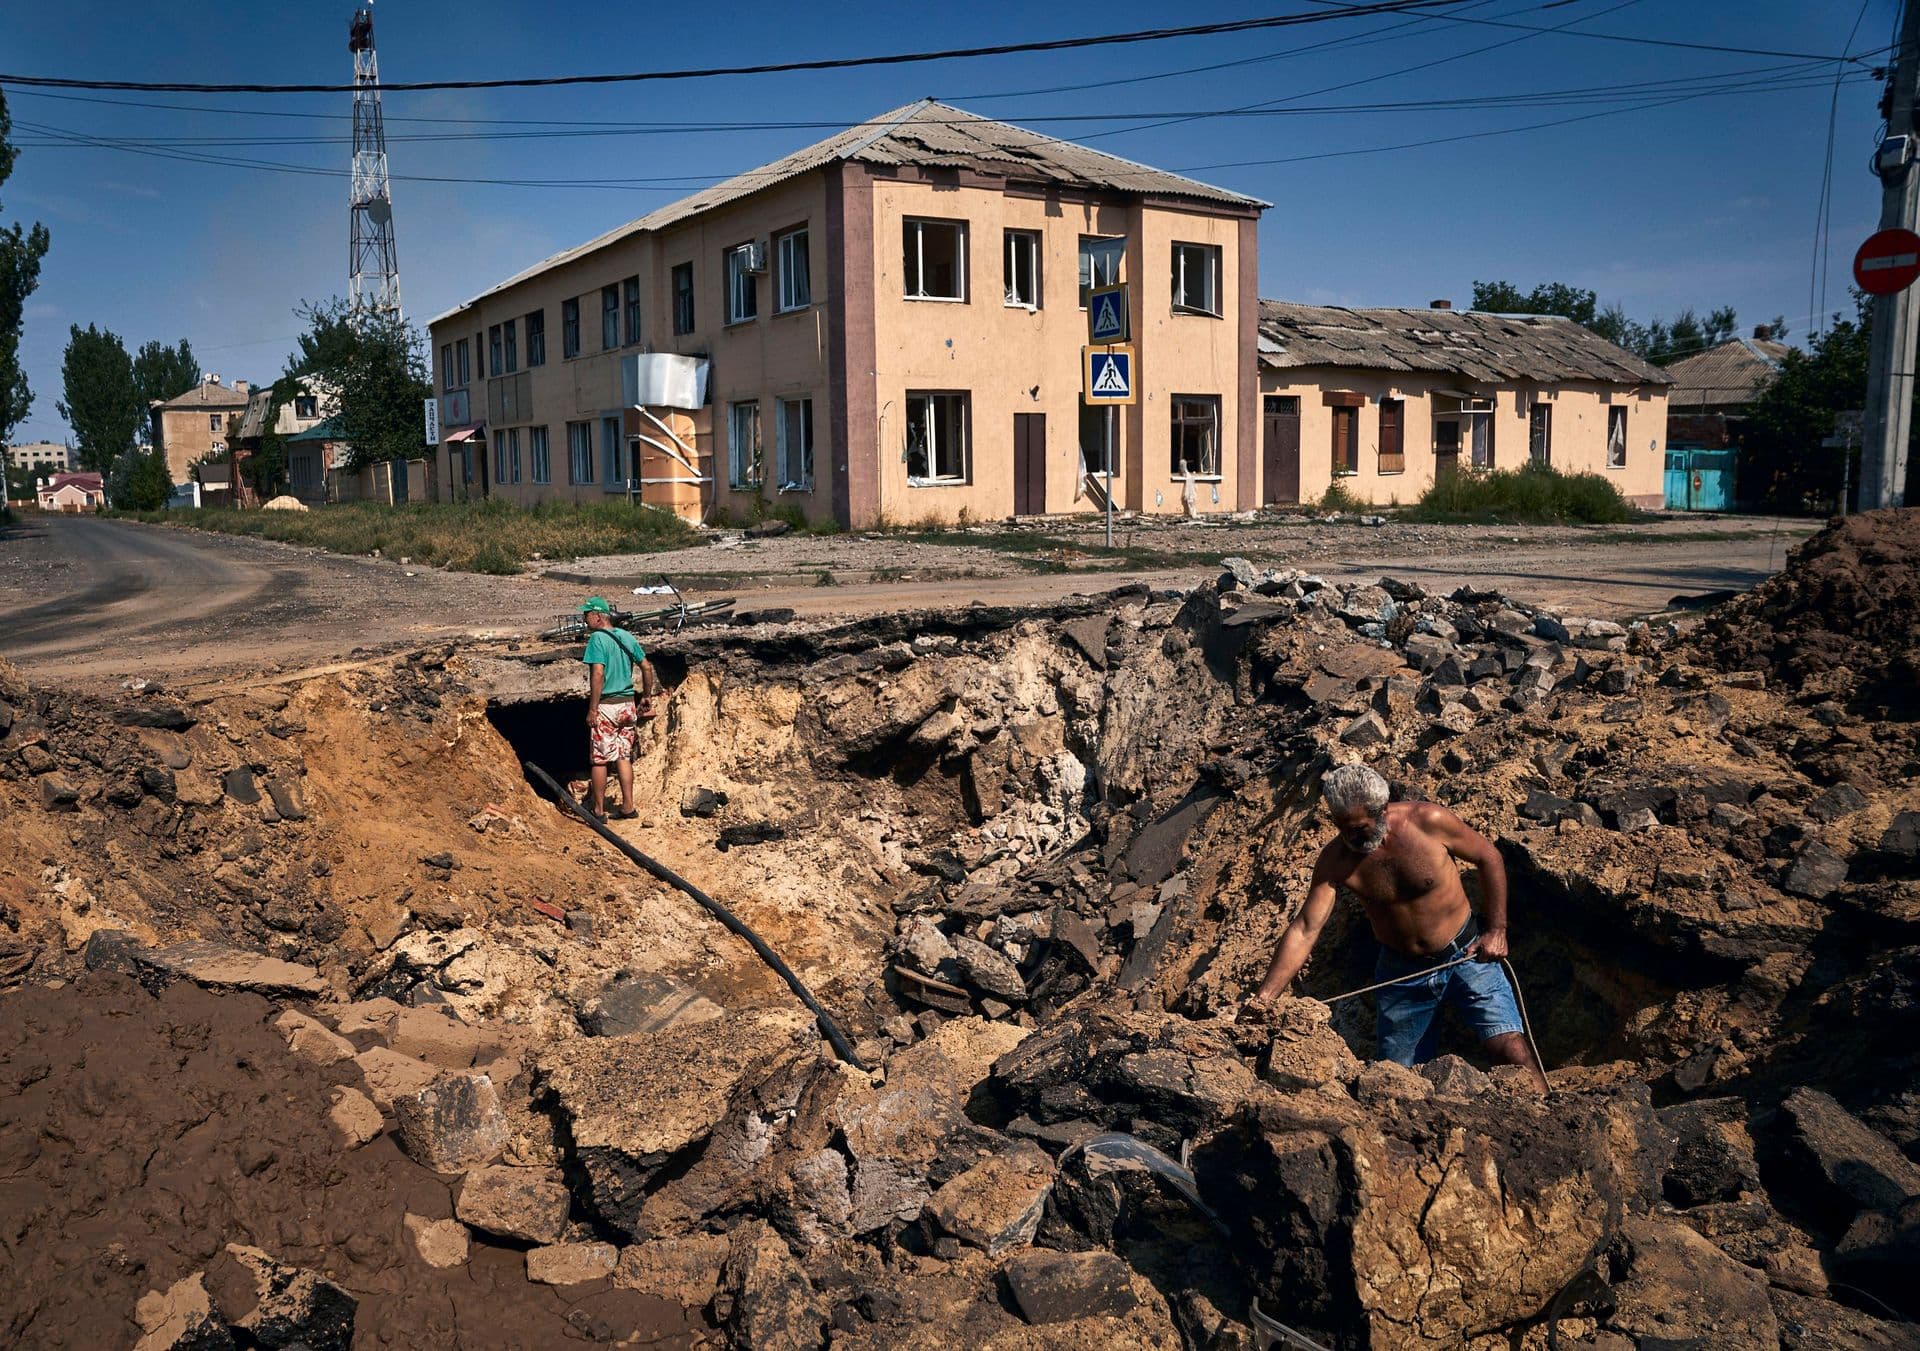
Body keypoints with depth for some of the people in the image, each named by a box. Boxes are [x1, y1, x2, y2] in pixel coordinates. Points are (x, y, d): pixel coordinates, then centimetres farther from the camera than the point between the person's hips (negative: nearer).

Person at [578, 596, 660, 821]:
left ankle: (598, 810, 9)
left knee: (599, 759, 3)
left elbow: (598, 674, -21)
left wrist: (592, 709, -18)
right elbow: (647, 668, 10)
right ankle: (628, 807, 12)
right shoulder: (627, 637, 8)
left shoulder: (597, 639, -12)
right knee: (623, 757, 12)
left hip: (605, 706, -6)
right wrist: (647, 697, 19)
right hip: (627, 704, 6)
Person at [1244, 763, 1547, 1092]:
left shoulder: (1428, 821, -22)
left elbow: (1488, 857, -5)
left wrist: (1497, 929, -6)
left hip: (1467, 955, -2)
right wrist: (1264, 998, -28)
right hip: (1402, 972, 2)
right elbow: (1305, 930, -20)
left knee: (1512, 1049, -13)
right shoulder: (1335, 860, -18)